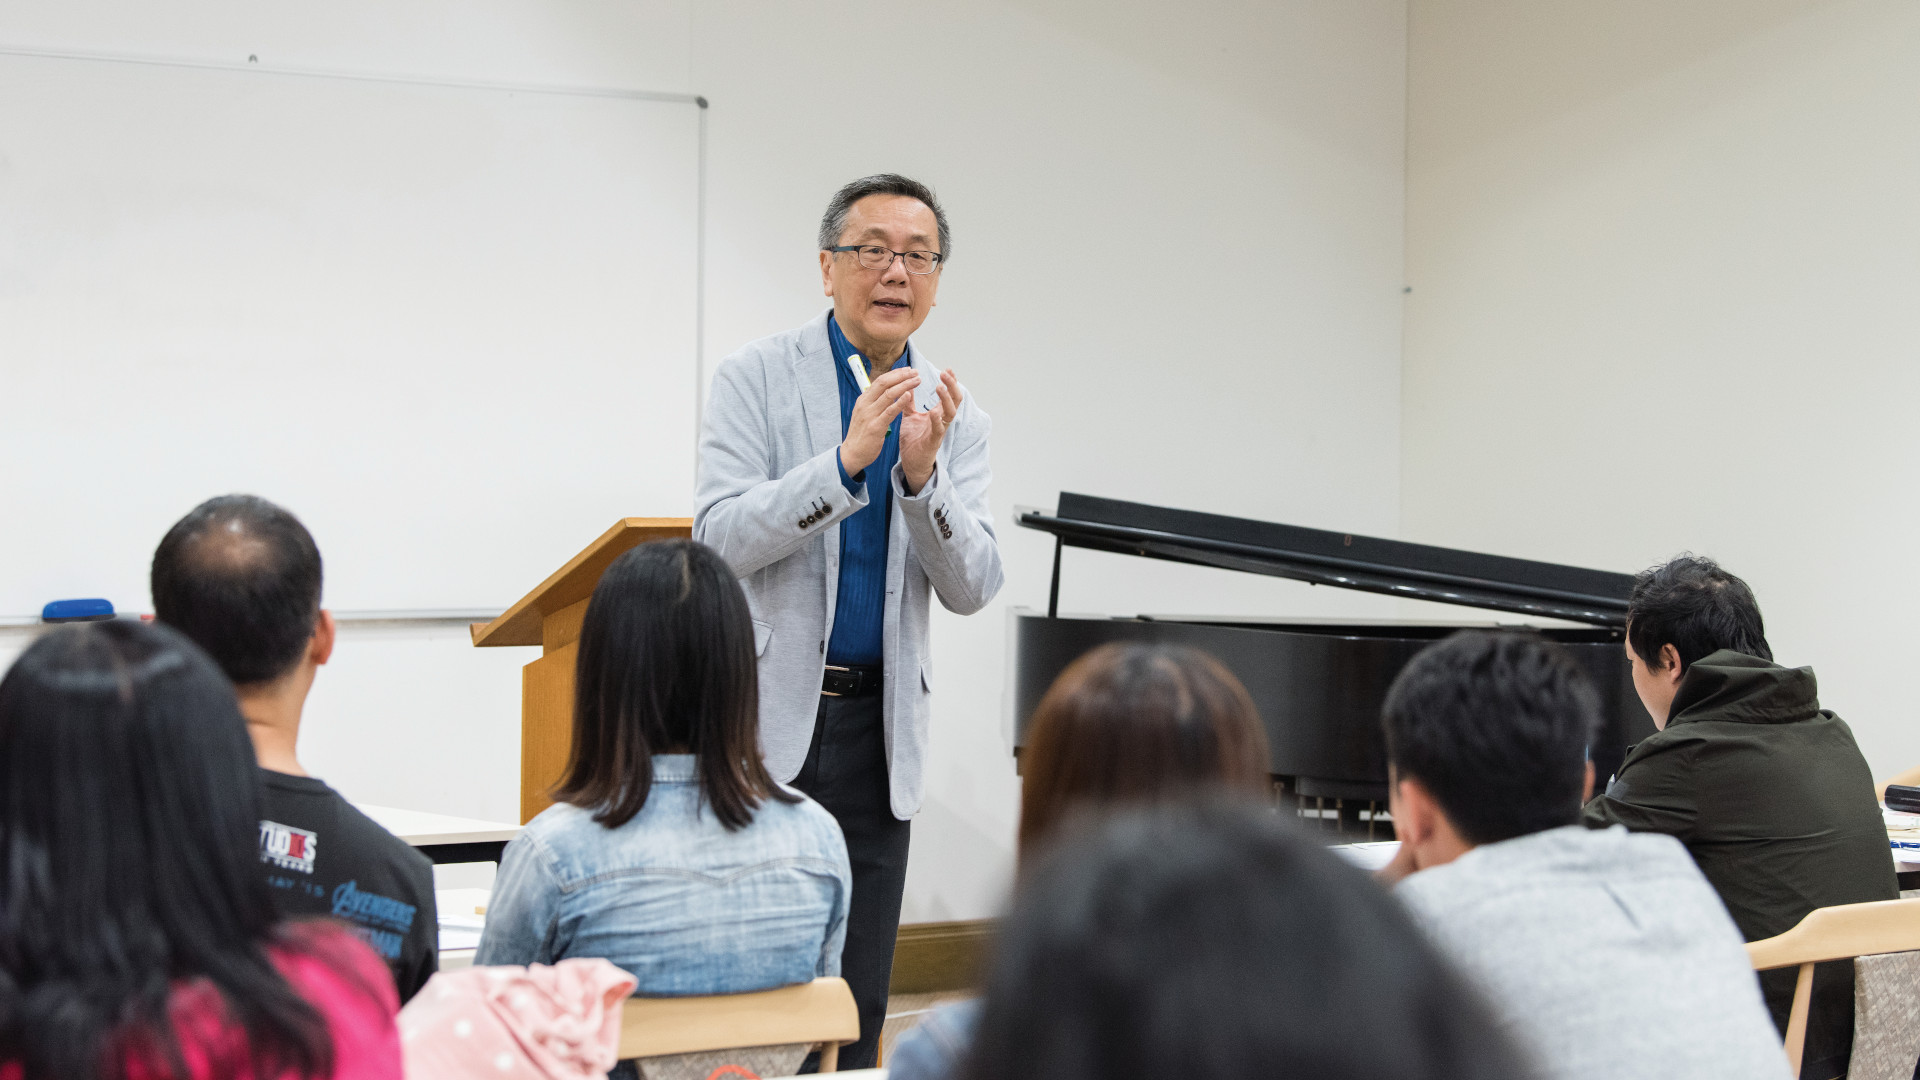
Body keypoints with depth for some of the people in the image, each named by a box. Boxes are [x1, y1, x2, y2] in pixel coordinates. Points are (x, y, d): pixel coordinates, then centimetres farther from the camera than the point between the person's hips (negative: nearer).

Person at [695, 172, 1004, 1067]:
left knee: (856, 1008, 7)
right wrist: (846, 459, -24)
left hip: (878, 729, 4)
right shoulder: (755, 378, -2)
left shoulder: (954, 416, 9)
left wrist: (922, 474, -17)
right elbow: (719, 539, -13)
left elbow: (971, 587, 0)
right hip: (761, 719, -4)